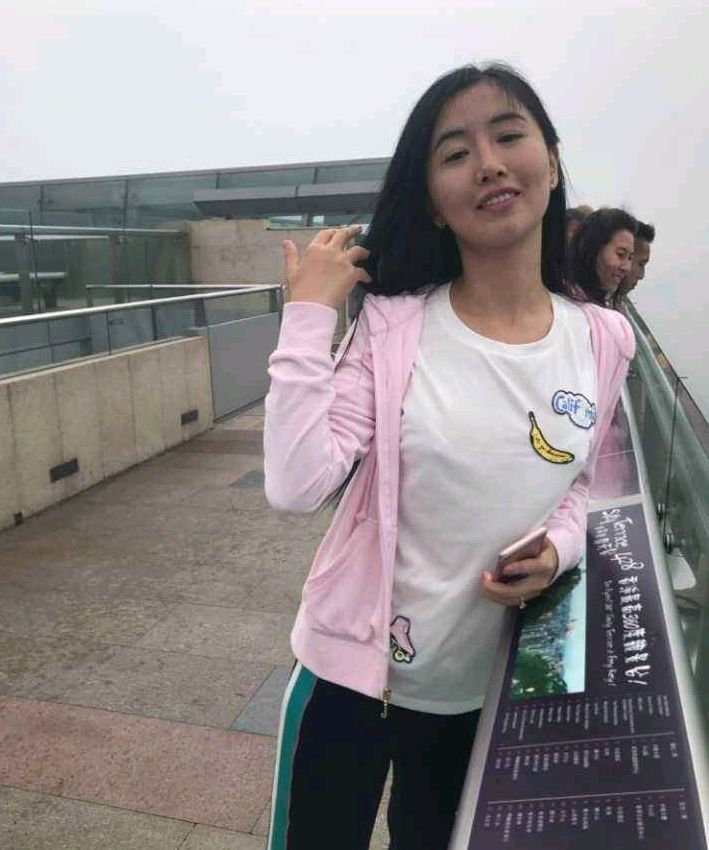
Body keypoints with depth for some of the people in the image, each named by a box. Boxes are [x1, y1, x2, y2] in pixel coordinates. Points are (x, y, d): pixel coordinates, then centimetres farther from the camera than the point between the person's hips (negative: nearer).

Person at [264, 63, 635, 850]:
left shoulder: (603, 341, -6)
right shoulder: (390, 325, -16)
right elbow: (295, 486, -26)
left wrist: (557, 551, -13)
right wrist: (308, 313, -24)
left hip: (481, 684, 3)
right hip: (353, 665, -2)